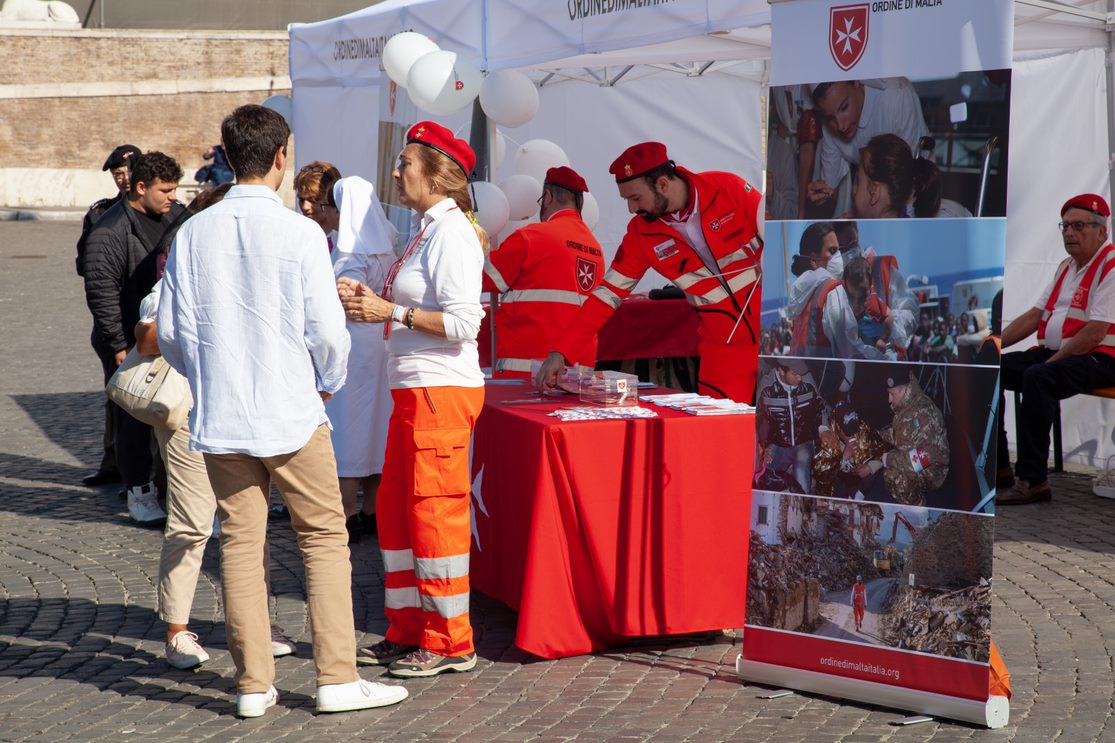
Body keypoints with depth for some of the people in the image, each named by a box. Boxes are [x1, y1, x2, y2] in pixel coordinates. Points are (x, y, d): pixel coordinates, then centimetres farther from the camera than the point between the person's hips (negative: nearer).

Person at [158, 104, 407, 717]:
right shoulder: (298, 232, -10)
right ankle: (336, 678, 6)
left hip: (218, 416, 4)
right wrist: (329, 384, 9)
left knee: (240, 544, 8)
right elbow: (327, 329, -10)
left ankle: (253, 684, 12)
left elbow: (171, 332, 4)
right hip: (291, 413, -4)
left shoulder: (193, 233, 1)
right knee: (324, 539, 6)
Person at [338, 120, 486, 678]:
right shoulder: (427, 229, 16)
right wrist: (370, 301, 9)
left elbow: (463, 322, -22)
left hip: (442, 391, -10)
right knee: (396, 511, 14)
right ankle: (409, 631, 25)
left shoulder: (451, 233, -14)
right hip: (415, 389, 10)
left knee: (435, 513, -4)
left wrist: (391, 313, -18)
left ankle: (450, 644, 5)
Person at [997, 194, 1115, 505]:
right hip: (1053, 353, 9)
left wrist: (1052, 361, -17)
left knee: (1037, 377, -36)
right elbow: (1034, 316, 18)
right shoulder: (1067, 267, 19)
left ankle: (1032, 480, -35)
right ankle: (997, 467, -7)